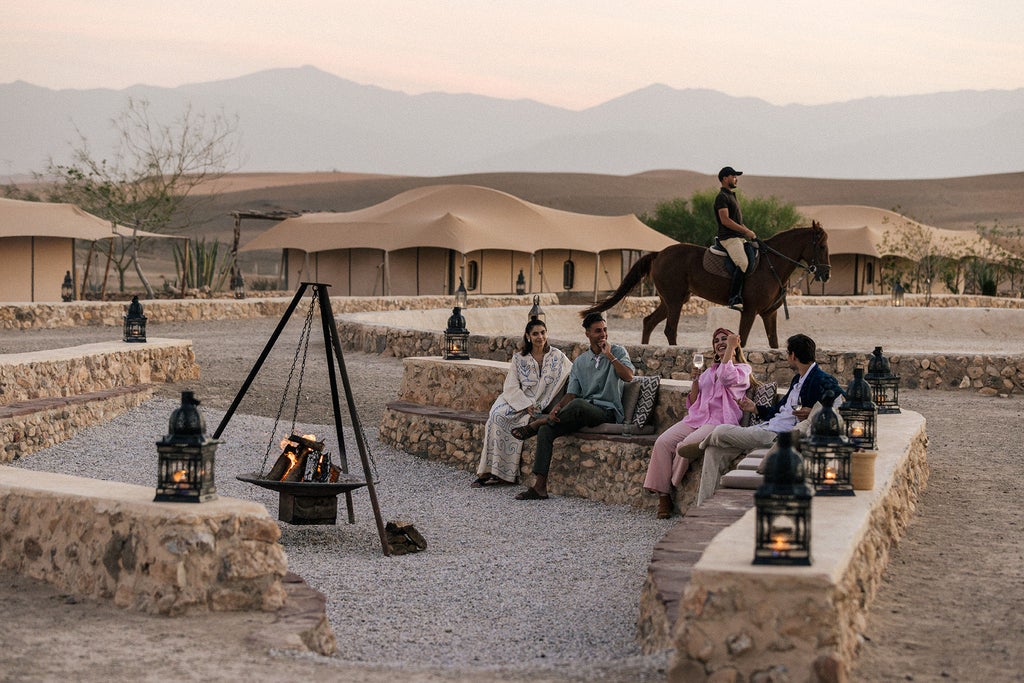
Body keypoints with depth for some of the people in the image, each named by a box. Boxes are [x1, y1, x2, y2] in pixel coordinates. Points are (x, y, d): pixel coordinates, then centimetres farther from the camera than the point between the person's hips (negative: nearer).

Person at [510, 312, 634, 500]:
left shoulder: (618, 351, 3)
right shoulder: (580, 362, 15)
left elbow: (628, 376, -17)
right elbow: (571, 393, 6)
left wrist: (609, 355, -16)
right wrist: (557, 407, -14)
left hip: (608, 411, -5)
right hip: (582, 413, 5)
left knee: (577, 404, -37)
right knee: (547, 430, -19)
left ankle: (534, 425, -16)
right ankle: (540, 486, -21)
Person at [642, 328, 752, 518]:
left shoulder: (742, 369, 9)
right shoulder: (709, 371, 28)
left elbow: (726, 377, -16)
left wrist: (731, 348, -7)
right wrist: (695, 381, 6)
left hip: (719, 422, -6)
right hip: (696, 418, 6)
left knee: (686, 445, -33)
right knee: (663, 442, -22)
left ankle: (671, 487, -13)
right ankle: (663, 497, -23)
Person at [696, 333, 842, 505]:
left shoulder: (822, 380, -8)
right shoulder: (798, 380, 23)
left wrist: (813, 412, -24)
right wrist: (755, 409, 28)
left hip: (779, 435, -10)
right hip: (767, 426, 10)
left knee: (720, 432, -17)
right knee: (715, 452, -4)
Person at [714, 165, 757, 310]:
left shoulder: (731, 196, 25)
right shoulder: (722, 197, -6)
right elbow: (725, 220, -17)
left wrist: (749, 232, 15)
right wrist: (746, 231, -16)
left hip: (739, 238, 10)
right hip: (729, 238, -10)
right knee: (743, 264, -28)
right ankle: (734, 298, -31)